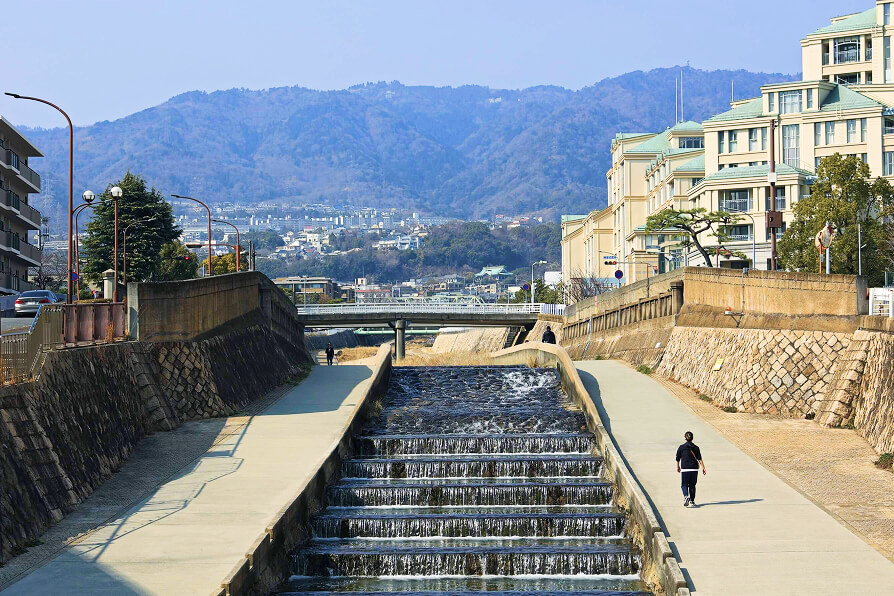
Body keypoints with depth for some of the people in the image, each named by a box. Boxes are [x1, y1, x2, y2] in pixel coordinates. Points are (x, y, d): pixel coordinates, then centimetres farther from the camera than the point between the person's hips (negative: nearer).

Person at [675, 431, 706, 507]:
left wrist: (678, 467, 21)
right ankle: (692, 501, 14)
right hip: (694, 469, 2)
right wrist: (703, 468, -3)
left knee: (684, 484, 3)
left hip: (684, 469, -2)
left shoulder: (681, 447, -1)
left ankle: (686, 496, -23)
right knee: (692, 485, 13)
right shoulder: (696, 447, 3)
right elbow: (700, 459, -3)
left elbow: (678, 459, 6)